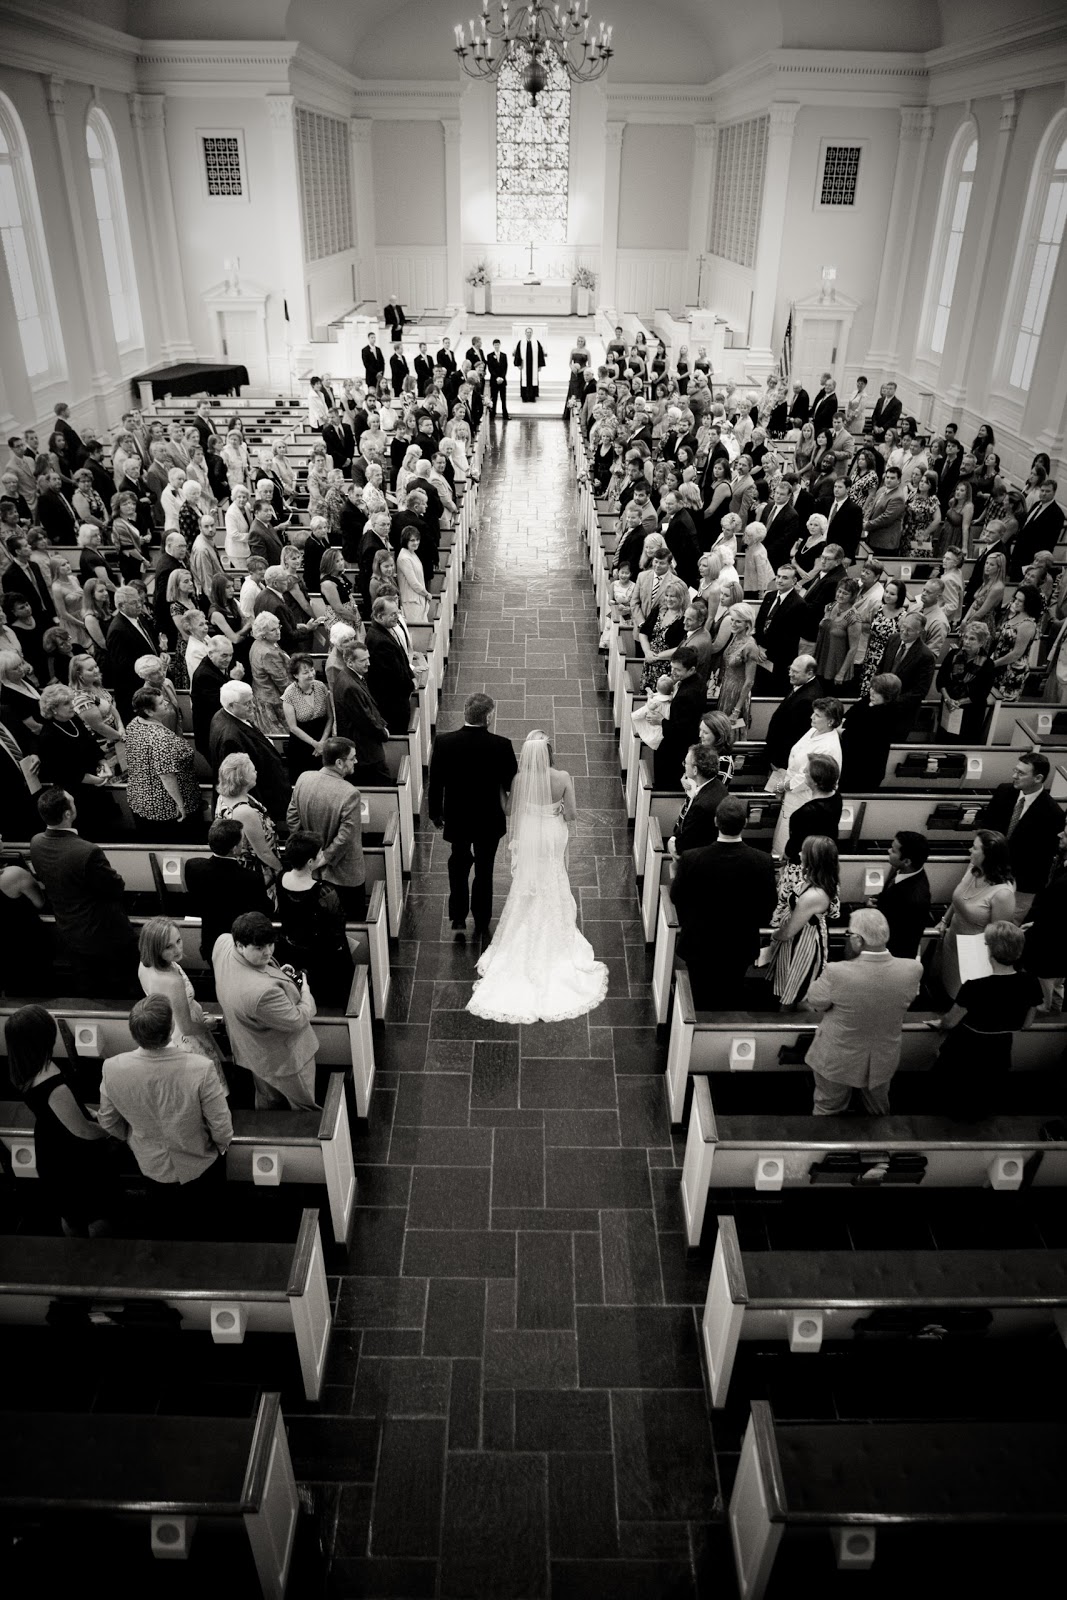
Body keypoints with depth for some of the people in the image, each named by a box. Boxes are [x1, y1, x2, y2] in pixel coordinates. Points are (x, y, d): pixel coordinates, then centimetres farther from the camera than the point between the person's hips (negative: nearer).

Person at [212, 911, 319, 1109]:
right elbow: (297, 1020, -26)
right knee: (305, 1108, 20)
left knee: (266, 1103, 33)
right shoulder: (262, 991, -45)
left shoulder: (223, 942, -22)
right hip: (284, 1059, -8)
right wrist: (305, 993, -8)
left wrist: (278, 973, -3)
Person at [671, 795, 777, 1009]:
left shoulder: (691, 859, -25)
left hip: (699, 945, -1)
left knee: (702, 1002, 20)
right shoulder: (763, 862, -22)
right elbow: (767, 907, -8)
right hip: (740, 947, 1)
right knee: (730, 1002, 23)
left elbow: (676, 897, -8)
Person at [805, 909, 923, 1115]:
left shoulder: (837, 973, -35)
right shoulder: (912, 970, -26)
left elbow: (813, 1003, -14)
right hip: (883, 1059, 3)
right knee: (879, 1112, 31)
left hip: (836, 1059, -3)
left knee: (828, 1112, 24)